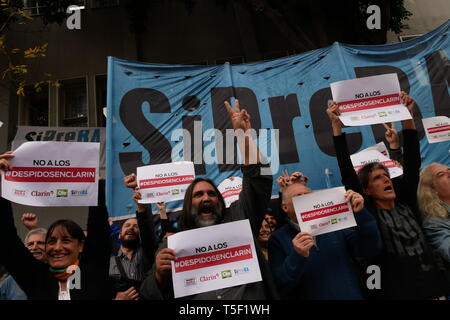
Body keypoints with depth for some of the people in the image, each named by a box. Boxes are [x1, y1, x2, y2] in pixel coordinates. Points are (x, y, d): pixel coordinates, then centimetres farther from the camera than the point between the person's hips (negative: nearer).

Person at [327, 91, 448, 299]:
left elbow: (412, 162, 0)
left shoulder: (406, 204, 4)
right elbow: (347, 172, -15)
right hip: (395, 292, -4)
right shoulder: (367, 213, -8)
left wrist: (407, 117, -4)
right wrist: (336, 126, -19)